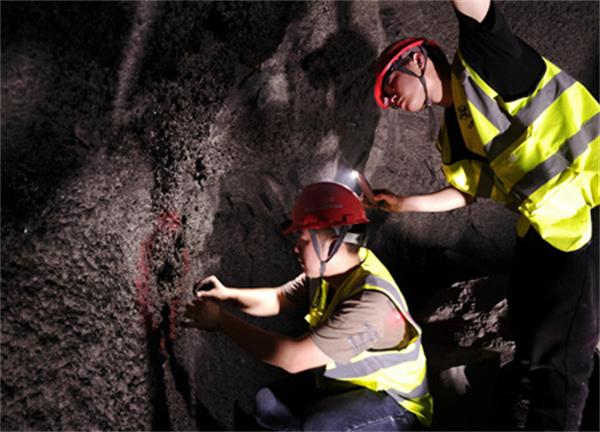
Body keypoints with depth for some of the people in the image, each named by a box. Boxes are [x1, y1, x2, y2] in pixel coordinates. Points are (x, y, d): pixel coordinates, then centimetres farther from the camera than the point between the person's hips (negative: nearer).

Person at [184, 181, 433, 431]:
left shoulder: (370, 302, -33)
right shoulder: (326, 270, -6)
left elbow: (294, 358, -35)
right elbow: (277, 299, 9)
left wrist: (221, 321, -29)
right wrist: (227, 294, -10)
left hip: (394, 402, -8)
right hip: (342, 385, 8)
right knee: (267, 405, -1)